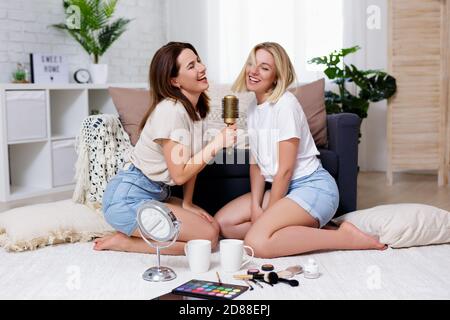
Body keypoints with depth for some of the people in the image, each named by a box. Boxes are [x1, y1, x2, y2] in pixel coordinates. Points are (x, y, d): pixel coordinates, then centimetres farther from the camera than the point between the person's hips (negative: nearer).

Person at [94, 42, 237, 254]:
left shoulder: (194, 109, 8)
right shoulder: (171, 111, -20)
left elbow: (190, 164, 10)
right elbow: (179, 174, -20)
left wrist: (187, 204, 3)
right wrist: (217, 144, -18)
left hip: (155, 194, 9)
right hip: (128, 198, -9)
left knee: (214, 225, 2)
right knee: (208, 236, -15)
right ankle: (123, 241, -5)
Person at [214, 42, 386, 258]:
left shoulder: (285, 104, -16)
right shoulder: (253, 108, 11)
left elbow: (285, 169, -16)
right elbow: (256, 163, 10)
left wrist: (268, 214, -11)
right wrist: (255, 207, -2)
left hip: (313, 187, -9)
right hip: (283, 188, 9)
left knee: (257, 242, -28)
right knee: (222, 223, 1)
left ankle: (345, 237, -14)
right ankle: (310, 230, -1)